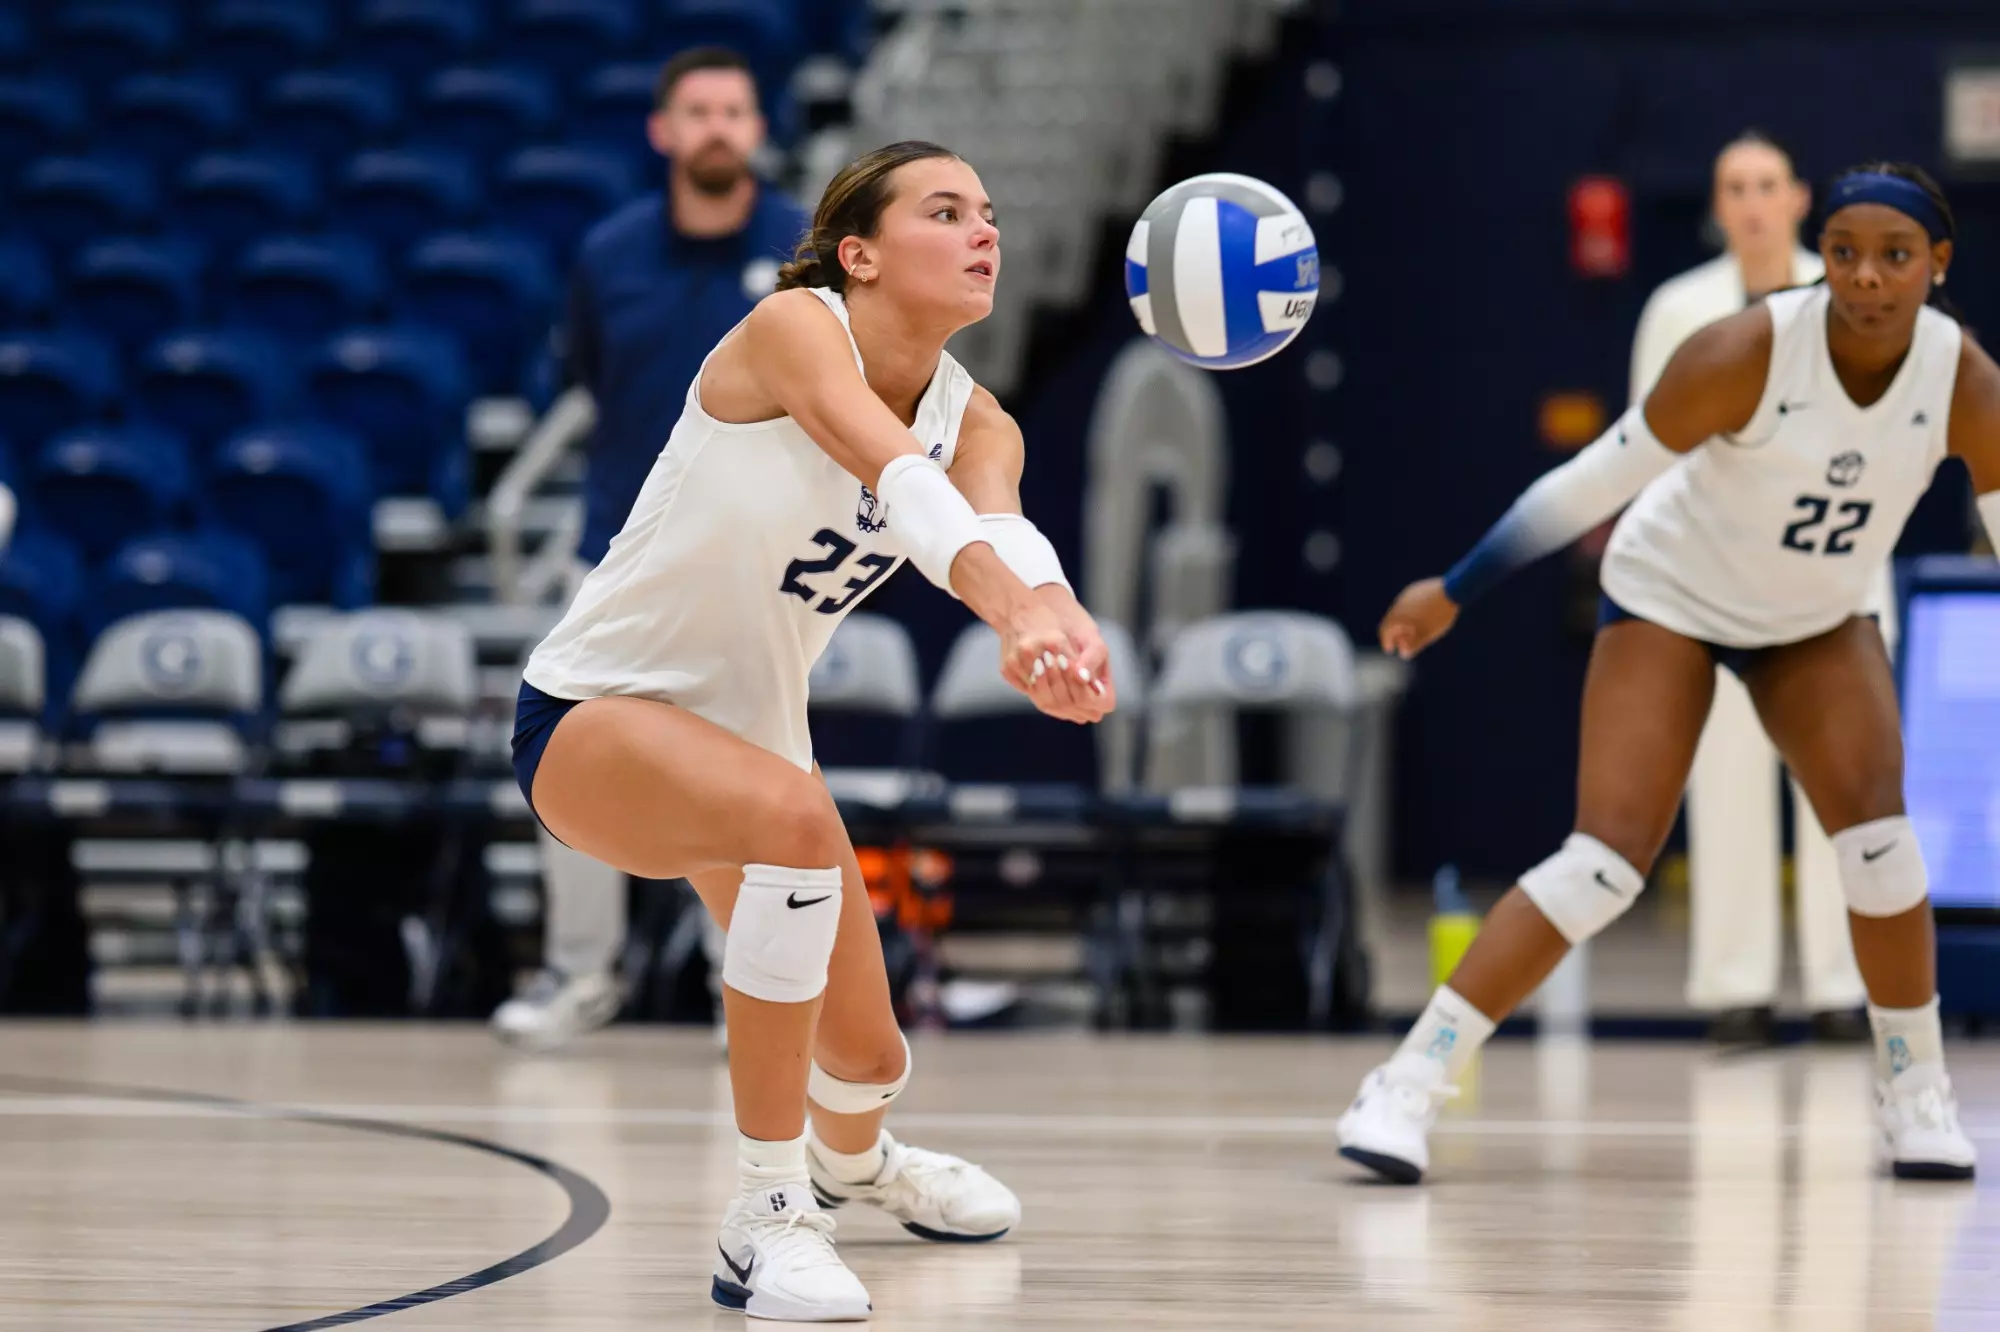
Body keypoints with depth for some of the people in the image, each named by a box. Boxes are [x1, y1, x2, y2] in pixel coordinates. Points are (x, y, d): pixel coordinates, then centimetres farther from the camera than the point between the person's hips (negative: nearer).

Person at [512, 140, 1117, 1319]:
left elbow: (998, 524, -29)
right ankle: (770, 1217, -27)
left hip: (752, 727, 7)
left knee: (865, 1057, 10)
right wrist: (1017, 607, -60)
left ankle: (851, 1157, 51)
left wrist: (1062, 623, -53)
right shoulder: (794, 328, -22)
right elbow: (899, 478, -41)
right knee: (797, 820, -37)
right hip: (596, 711, -7)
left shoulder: (974, 418, -5)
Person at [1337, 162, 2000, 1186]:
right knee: (1608, 858, -16)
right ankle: (1406, 1089, -13)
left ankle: (1915, 1093, 2)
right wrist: (1453, 590, -15)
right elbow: (1597, 477, -20)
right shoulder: (1744, 355, -30)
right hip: (1672, 599, -3)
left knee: (1875, 823, -18)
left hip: (1819, 618, 3)